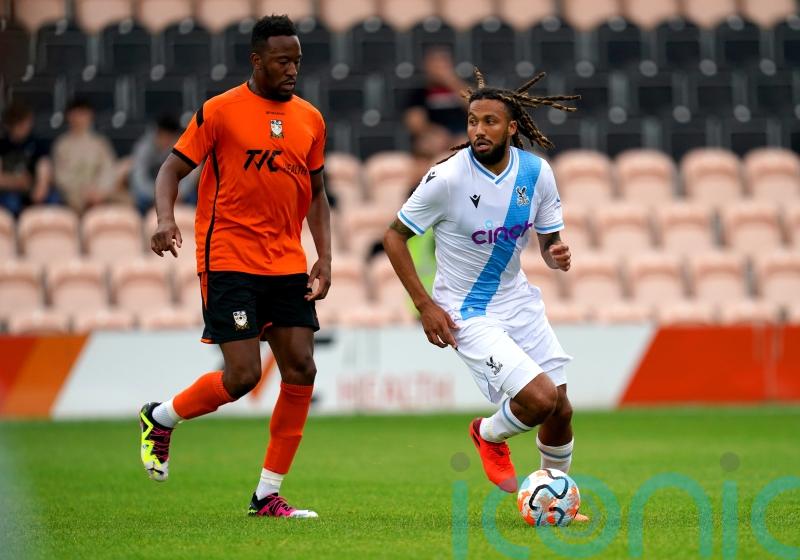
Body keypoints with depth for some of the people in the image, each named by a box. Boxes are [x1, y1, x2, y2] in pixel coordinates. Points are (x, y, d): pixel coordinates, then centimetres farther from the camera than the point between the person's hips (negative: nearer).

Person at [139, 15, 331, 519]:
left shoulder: (310, 119, 10)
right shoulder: (220, 111, -5)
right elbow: (172, 170, -2)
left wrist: (325, 258, 7)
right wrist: (166, 219, -22)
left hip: (287, 266, 5)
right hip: (229, 262, -5)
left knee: (302, 370, -4)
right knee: (243, 374, -13)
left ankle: (268, 495, 5)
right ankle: (161, 417, 16)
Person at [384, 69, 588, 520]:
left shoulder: (537, 172, -5)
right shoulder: (447, 178, -19)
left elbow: (550, 239, 8)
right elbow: (394, 237, -9)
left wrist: (557, 255, -17)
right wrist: (425, 305, -13)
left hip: (519, 301, 5)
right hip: (467, 314, -5)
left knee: (561, 410, 5)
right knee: (539, 398, -20)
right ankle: (490, 436, 14)